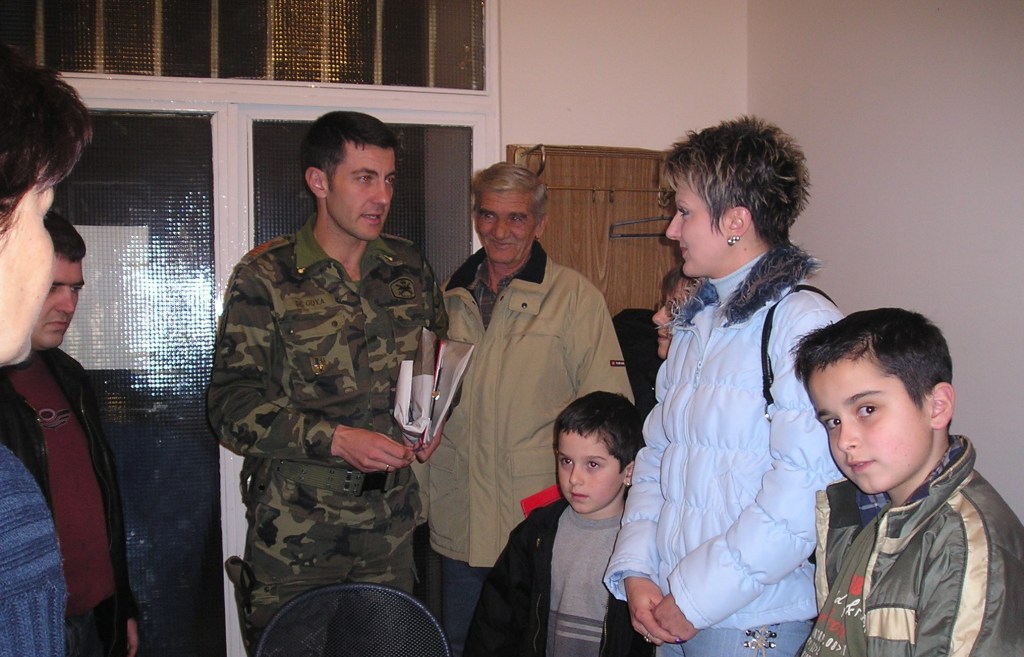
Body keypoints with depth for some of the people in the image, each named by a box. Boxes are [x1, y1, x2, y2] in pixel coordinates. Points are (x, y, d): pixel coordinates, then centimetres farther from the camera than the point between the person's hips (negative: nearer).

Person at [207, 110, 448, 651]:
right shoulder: (266, 276, -6)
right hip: (294, 530, -3)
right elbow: (231, 404, -10)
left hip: (391, 524, 4)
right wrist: (334, 439, -20)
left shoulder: (408, 268, 7)